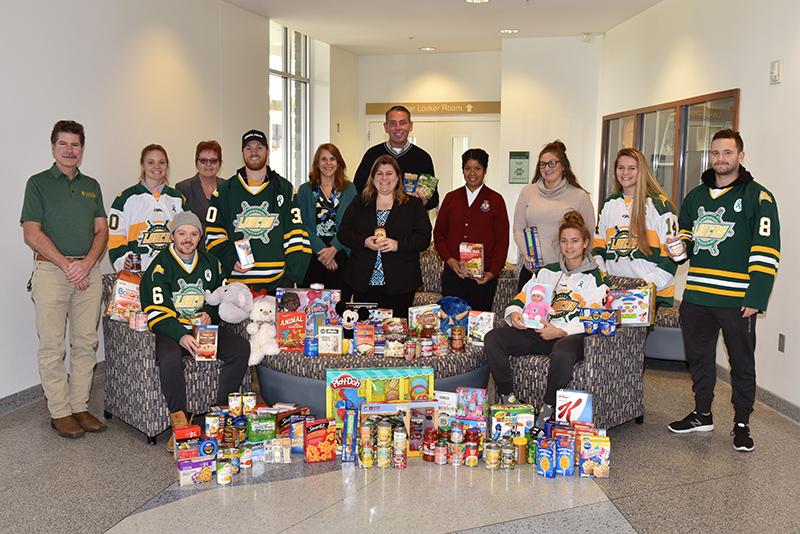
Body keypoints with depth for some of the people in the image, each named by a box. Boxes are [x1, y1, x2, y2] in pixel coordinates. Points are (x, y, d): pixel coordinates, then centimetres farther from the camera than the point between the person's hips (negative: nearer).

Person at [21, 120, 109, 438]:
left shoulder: (91, 186, 15)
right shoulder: (39, 183, 2)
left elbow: (101, 230, 10)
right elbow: (32, 234, -5)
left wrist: (87, 263, -7)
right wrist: (66, 265, -12)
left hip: (88, 272, 4)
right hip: (51, 271, -4)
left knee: (86, 343, 6)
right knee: (53, 347, 0)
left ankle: (80, 406, 16)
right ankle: (59, 412, 9)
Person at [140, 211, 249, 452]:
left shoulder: (210, 263, 12)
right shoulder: (160, 266, -5)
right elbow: (157, 314, -13)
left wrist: (209, 314, 0)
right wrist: (181, 336, -29)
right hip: (171, 330, -4)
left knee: (241, 347, -18)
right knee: (169, 359, -36)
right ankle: (179, 420, -20)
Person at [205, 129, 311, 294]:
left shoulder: (285, 189, 9)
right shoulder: (224, 191, 9)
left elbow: (296, 235, 4)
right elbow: (214, 235, 7)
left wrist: (294, 275, -5)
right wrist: (231, 262, -8)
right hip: (236, 282, 0)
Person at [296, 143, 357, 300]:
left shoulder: (349, 189, 9)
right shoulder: (305, 190, 10)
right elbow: (302, 226, 2)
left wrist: (333, 249, -12)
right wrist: (321, 250, -11)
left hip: (341, 255, 0)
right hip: (311, 257, 0)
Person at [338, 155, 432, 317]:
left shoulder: (413, 205, 7)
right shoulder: (359, 203, 12)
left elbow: (424, 238, -1)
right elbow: (343, 232, 6)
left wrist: (398, 245, -17)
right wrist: (364, 242, -13)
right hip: (364, 282, 2)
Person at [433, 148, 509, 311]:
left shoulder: (495, 200, 4)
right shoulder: (451, 198, 11)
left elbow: (502, 240, 2)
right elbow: (438, 233, 11)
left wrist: (493, 272, -7)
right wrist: (449, 260, -5)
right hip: (452, 273, 2)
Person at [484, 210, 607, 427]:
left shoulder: (594, 277, 8)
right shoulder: (547, 272, 24)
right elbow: (521, 298, 20)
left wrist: (559, 331, -16)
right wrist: (514, 313, -5)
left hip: (573, 335, -5)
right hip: (540, 332, 5)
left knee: (562, 352, -41)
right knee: (493, 338, -18)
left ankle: (549, 409, -23)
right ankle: (507, 397, -14)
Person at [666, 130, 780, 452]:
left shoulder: (758, 196, -4)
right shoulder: (695, 196, 14)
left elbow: (766, 252, -10)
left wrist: (756, 298, -16)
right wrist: (679, 247, 3)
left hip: (737, 300, -5)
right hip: (696, 295, 5)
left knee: (742, 362, 7)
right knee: (698, 356, 14)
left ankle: (741, 424, 20)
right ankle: (702, 415, 30)